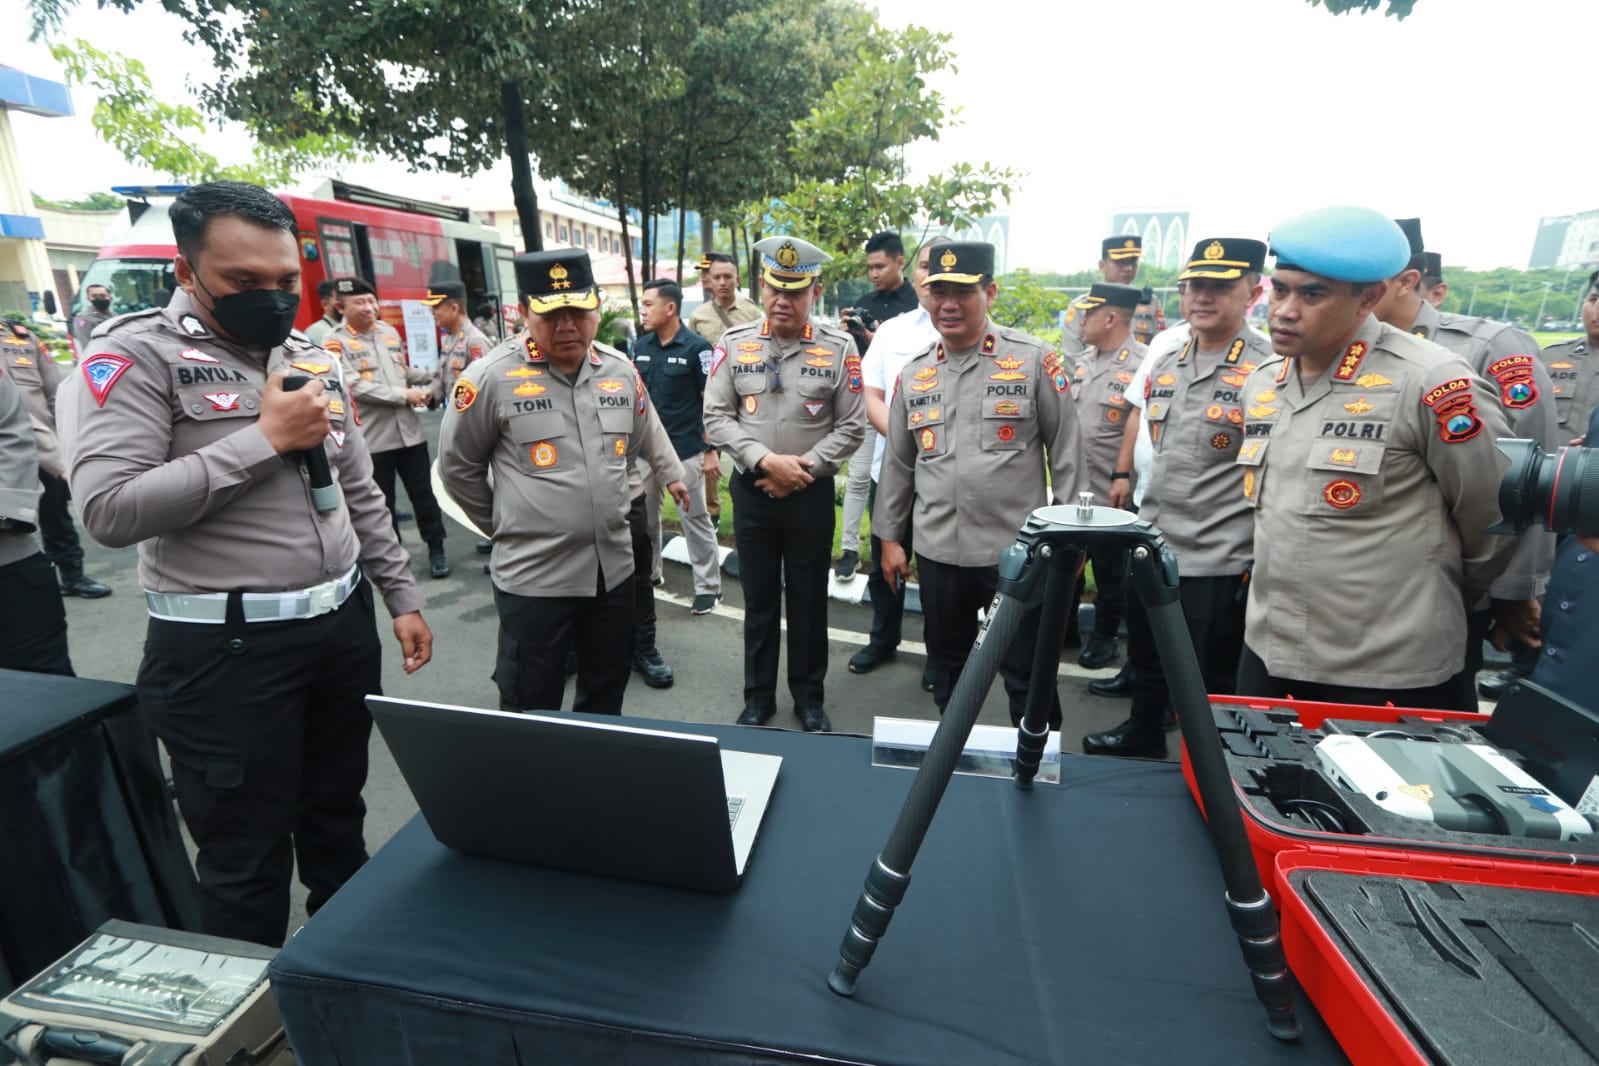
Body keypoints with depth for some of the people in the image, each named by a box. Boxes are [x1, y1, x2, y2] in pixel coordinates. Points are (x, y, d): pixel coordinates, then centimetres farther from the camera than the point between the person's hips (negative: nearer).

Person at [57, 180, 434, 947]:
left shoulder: (312, 360, 9)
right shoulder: (136, 356, -9)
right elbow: (109, 511, -21)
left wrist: (401, 597, 11)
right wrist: (264, 439, -19)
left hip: (343, 626, 6)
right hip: (225, 647, -6)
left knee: (337, 819, 23)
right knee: (247, 856, 9)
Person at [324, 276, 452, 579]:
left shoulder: (390, 332, 10)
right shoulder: (335, 342, -8)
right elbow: (355, 387, -18)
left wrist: (432, 376, 8)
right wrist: (404, 395, -17)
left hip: (409, 430, 4)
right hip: (372, 438, -4)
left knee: (423, 494, 10)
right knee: (382, 501, 9)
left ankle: (436, 548, 24)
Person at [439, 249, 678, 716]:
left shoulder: (621, 371, 3)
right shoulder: (491, 376, -12)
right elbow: (457, 466, -1)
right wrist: (505, 527, 5)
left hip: (614, 568, 5)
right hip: (533, 576, -4)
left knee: (606, 697, 21)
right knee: (532, 711, 10)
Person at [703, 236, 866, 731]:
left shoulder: (839, 348, -3)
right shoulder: (734, 343, 0)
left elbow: (851, 427, -4)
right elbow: (716, 417, -4)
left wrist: (803, 470, -13)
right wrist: (767, 460, -15)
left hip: (812, 494, -1)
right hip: (751, 490, 1)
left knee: (809, 599, 11)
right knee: (758, 599, 13)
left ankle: (809, 696, 29)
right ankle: (758, 695, 29)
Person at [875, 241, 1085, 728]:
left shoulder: (1033, 360, -5)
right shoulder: (914, 374, 7)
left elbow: (1066, 451, -3)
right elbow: (897, 463, 12)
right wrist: (889, 537, 12)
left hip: (1019, 547, -4)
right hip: (938, 550, 4)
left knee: (1028, 675, 8)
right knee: (947, 669, 19)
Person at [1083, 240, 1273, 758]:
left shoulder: (1269, 371, -13)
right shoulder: (1163, 364, 7)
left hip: (1220, 563, -6)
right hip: (1152, 546, 7)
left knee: (1209, 688, 10)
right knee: (1145, 660, 24)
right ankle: (1143, 733, 47)